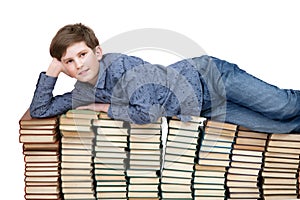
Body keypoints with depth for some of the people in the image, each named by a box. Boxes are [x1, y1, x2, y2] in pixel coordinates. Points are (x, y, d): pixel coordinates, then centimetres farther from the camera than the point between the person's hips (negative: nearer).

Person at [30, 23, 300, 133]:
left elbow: (147, 112, -29)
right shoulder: (82, 94, 0)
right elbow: (40, 111, 4)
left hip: (208, 76, -5)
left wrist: (107, 108, -14)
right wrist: (51, 72, -8)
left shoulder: (119, 63, -24)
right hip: (202, 108, 5)